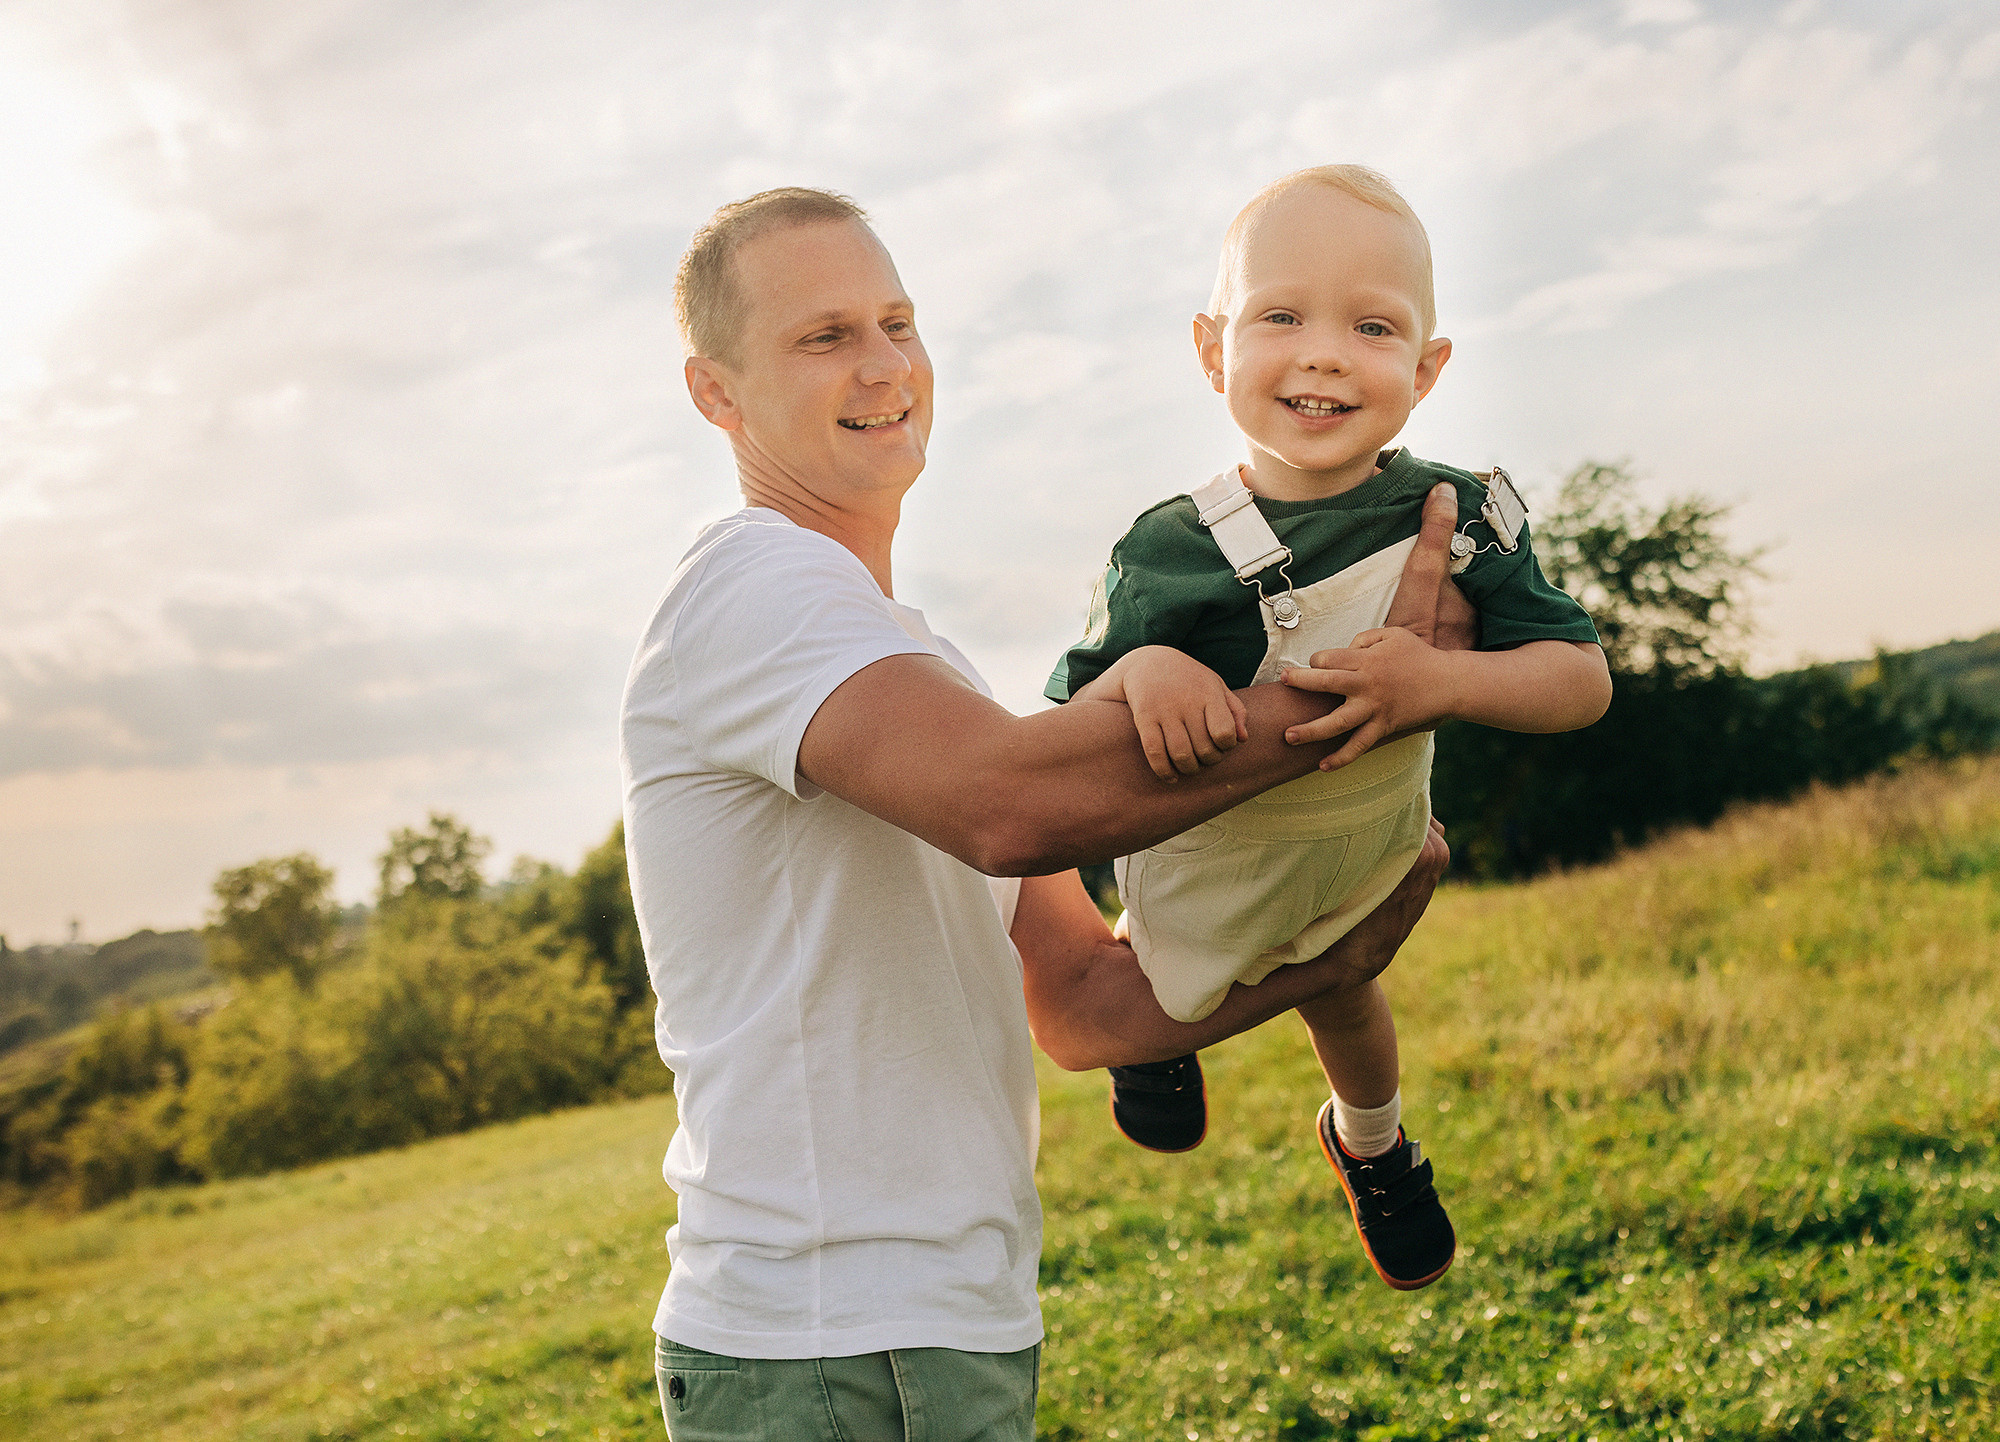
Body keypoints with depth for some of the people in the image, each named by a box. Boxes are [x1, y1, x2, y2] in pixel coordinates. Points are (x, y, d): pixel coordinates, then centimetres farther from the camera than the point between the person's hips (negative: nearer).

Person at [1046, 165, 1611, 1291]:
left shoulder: (1461, 516, -24)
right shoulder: (1169, 557, -33)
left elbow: (1581, 678, -24)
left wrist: (1438, 681, -41)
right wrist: (1136, 674, -49)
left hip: (1371, 857, 3)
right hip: (1205, 869, -3)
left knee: (1342, 990, 32)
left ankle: (1372, 1137, 66)